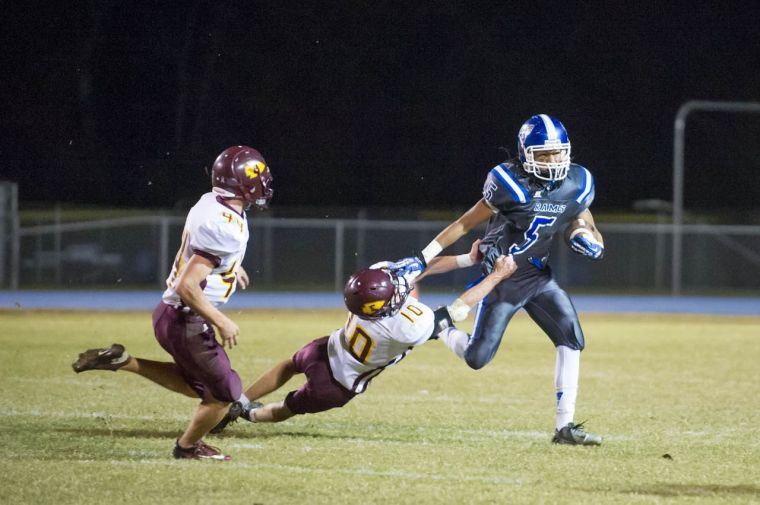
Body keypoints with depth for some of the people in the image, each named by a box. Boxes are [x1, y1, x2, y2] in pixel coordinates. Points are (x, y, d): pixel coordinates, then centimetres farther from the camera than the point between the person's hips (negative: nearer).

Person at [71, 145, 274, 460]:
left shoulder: (210, 204, 1)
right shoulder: (225, 230, -28)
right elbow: (187, 286, -29)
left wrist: (230, 266, 36)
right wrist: (221, 323, -20)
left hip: (170, 312, 9)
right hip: (186, 322, -9)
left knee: (198, 384, 25)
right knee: (224, 393, 8)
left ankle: (122, 361, 19)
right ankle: (189, 447, 32)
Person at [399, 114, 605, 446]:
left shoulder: (576, 186, -4)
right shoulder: (512, 185, -20)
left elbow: (590, 230, 11)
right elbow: (466, 223, -12)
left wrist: (590, 243, -15)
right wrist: (423, 259, -13)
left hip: (539, 277, 5)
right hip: (503, 279, -5)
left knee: (572, 341, -11)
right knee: (477, 358, -4)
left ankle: (564, 426, -6)